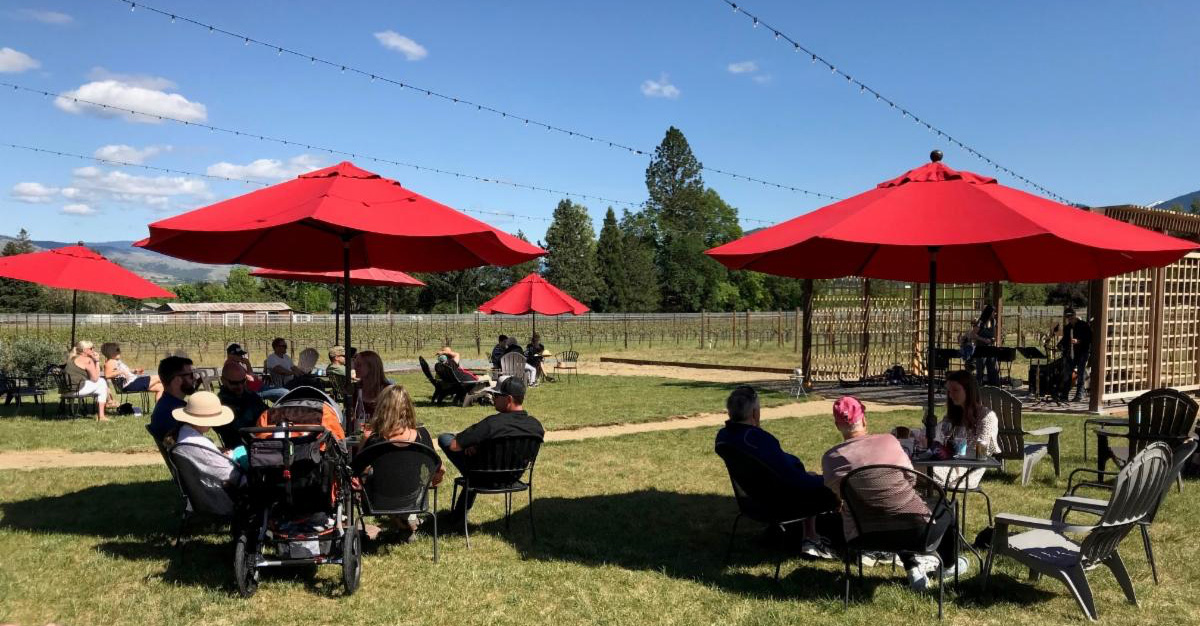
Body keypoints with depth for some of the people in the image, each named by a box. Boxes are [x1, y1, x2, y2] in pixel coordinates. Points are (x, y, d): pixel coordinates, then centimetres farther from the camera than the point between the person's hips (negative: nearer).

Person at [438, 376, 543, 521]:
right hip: (514, 478, 6)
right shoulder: (536, 425, -14)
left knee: (444, 438, 6)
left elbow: (453, 446, -26)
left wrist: (473, 446, -2)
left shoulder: (492, 423, -30)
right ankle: (460, 513, 43)